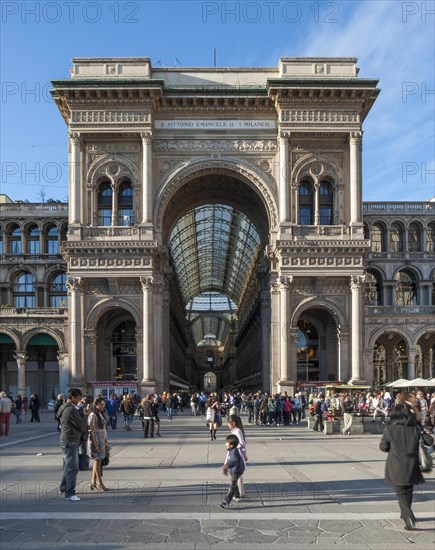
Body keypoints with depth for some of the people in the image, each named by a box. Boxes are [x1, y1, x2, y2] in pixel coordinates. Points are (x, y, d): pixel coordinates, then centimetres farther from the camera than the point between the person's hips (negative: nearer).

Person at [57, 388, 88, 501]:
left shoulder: (64, 408, 13)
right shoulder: (71, 409, -20)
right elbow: (81, 425, -17)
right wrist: (86, 428, 4)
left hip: (66, 440, 11)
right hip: (70, 441, -11)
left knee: (68, 465, 22)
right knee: (72, 467, -6)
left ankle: (63, 487, 34)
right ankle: (69, 493, -3)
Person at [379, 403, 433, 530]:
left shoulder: (389, 429, -11)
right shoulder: (415, 429, -7)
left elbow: (383, 447, -5)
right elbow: (429, 441, 0)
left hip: (396, 468, -2)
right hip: (411, 467, 2)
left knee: (401, 494, 6)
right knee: (408, 492, 22)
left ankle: (409, 518, -14)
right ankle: (405, 514, 38)